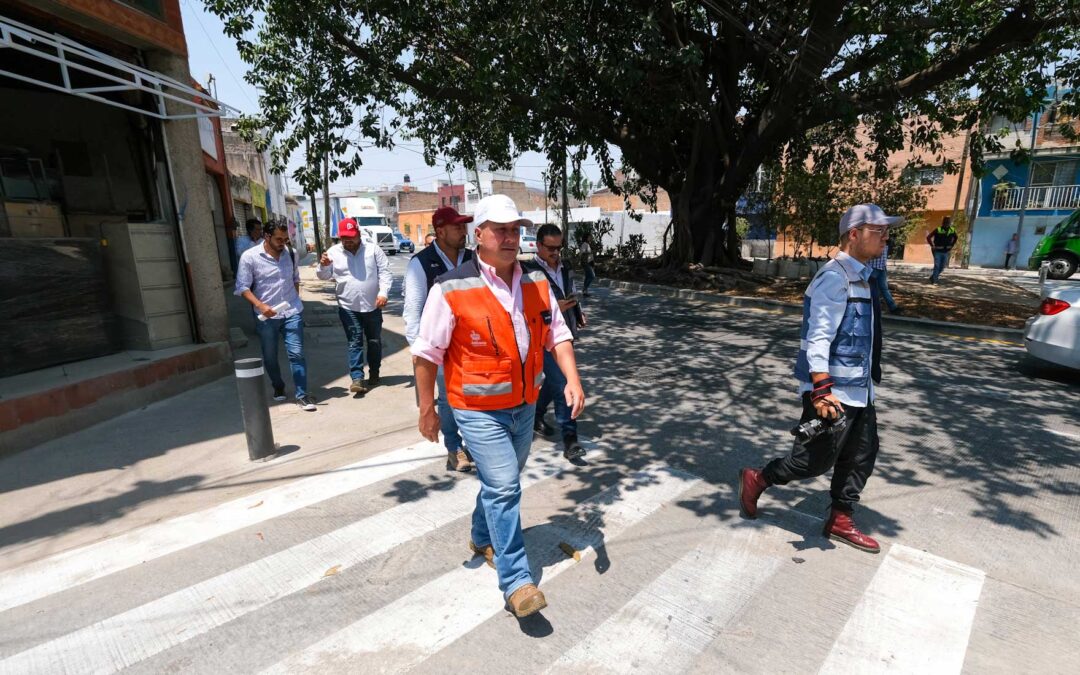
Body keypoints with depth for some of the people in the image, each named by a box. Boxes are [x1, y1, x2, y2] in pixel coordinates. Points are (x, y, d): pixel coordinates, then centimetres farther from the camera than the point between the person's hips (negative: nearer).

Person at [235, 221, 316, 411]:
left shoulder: (291, 253, 0)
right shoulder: (249, 257, -10)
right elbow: (242, 287, -8)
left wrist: (295, 301, 11)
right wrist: (260, 305, -20)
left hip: (292, 312, 1)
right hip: (266, 316, -1)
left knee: (296, 354, -4)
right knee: (269, 357, 13)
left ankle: (302, 395, 1)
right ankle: (278, 387, 36)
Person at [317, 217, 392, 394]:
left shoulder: (373, 249, -2)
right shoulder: (333, 252, 1)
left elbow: (385, 273, -3)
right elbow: (324, 276, 4)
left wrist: (383, 293, -16)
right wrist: (323, 265, -18)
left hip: (373, 305, 1)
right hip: (348, 307, 0)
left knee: (374, 341, 12)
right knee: (354, 342, -2)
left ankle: (374, 373, 29)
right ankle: (357, 378, -1)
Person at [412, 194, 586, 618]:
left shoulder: (537, 284, 1)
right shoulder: (452, 289, -16)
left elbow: (557, 333, 6)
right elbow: (427, 353, -10)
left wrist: (572, 379, -8)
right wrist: (427, 410, -6)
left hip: (525, 406, 6)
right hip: (479, 411, -6)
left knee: (502, 483, 21)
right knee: (503, 488, -7)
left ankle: (482, 539, 47)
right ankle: (516, 581, 10)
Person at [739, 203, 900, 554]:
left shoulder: (861, 278, 12)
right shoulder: (834, 278, -18)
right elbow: (818, 337, -26)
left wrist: (867, 384, 23)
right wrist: (822, 391, -31)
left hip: (859, 389, 10)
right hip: (834, 390, -10)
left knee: (861, 455, 15)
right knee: (818, 458, 0)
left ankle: (840, 519, 30)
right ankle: (756, 479, 20)